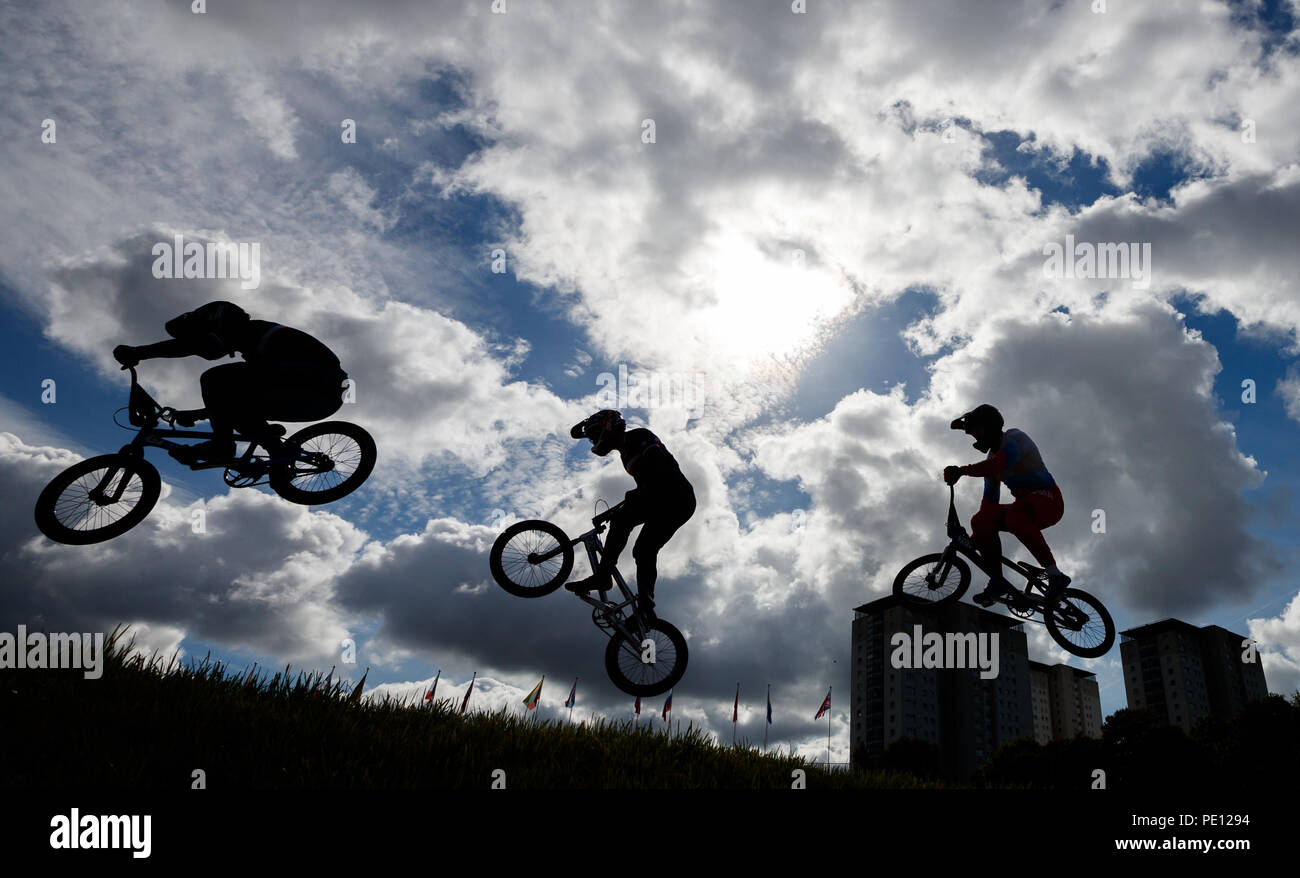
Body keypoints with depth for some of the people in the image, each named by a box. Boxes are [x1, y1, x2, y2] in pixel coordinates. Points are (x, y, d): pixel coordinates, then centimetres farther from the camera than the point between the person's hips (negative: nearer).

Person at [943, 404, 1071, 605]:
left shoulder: (1015, 438, -10)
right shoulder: (993, 457, 17)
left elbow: (998, 465, -33)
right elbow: (990, 499, 18)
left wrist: (961, 470, -44)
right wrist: (976, 537, 13)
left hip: (1047, 500, -8)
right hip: (1024, 503, 8)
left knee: (1014, 517, -38)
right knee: (980, 521, -11)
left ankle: (1055, 575, -32)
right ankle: (997, 580, -12)